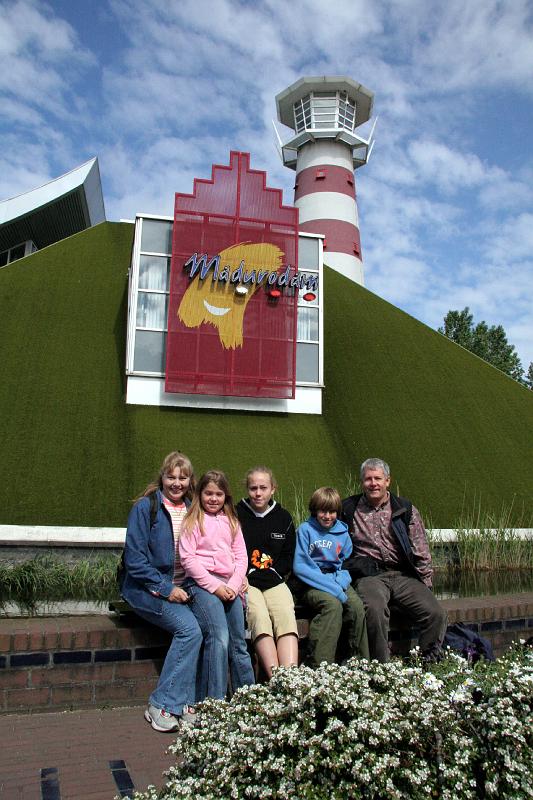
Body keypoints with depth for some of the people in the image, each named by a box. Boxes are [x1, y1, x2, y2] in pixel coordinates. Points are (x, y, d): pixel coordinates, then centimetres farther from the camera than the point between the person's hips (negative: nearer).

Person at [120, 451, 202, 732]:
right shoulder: (146, 507, -7)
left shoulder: (191, 510, 10)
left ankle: (182, 704, -10)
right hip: (146, 589, -5)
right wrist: (165, 588, -15)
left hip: (180, 588, 5)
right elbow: (134, 559, -11)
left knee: (196, 630, -22)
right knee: (189, 628, -25)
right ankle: (162, 705, -12)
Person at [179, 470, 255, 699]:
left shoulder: (231, 522, 17)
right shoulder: (194, 521, 2)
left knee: (238, 644, 6)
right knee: (219, 639, -20)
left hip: (230, 587, 5)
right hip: (202, 584, -5)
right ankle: (214, 702, -13)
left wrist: (234, 585, -3)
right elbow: (188, 558, -6)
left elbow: (241, 556, 14)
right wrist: (215, 586, -12)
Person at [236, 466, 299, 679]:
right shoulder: (236, 516, 3)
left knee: (286, 617, -25)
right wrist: (249, 574, -7)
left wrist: (273, 573, 3)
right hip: (245, 581, -3)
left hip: (274, 581, 3)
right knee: (260, 617, -29)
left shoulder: (283, 518, 13)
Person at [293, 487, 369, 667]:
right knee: (333, 605, -32)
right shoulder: (306, 530, -4)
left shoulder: (342, 532, 11)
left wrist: (341, 581, -8)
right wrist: (331, 586, -18)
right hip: (312, 583, -4)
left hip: (338, 580, 4)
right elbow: (299, 567, -11)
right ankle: (319, 666, -27)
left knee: (357, 606, -22)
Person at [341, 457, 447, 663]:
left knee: (435, 614, -18)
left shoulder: (405, 509, 11)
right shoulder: (349, 509, 8)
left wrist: (425, 584, 6)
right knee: (375, 610, -33)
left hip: (404, 574, 2)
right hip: (369, 576, -2)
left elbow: (421, 552, 12)